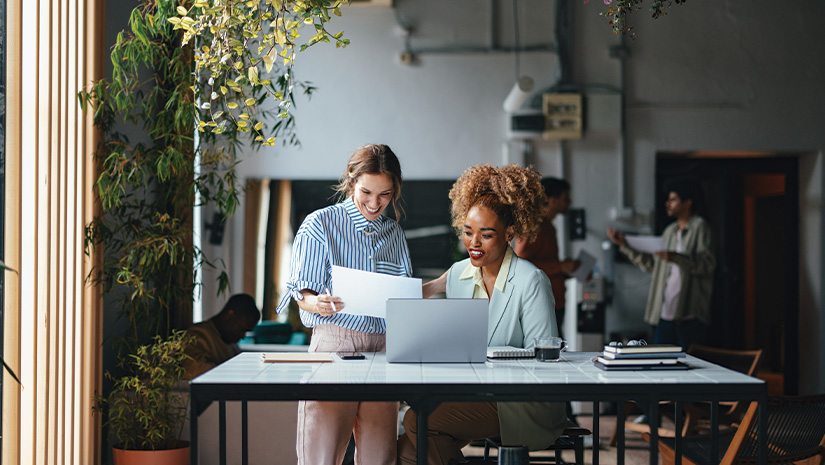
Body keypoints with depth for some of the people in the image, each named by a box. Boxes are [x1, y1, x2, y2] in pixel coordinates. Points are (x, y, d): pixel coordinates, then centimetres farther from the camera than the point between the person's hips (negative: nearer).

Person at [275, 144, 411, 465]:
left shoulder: (394, 233, 19)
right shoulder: (319, 224, 5)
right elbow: (302, 291, 1)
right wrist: (316, 303, -21)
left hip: (384, 345, 4)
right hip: (333, 341, -4)